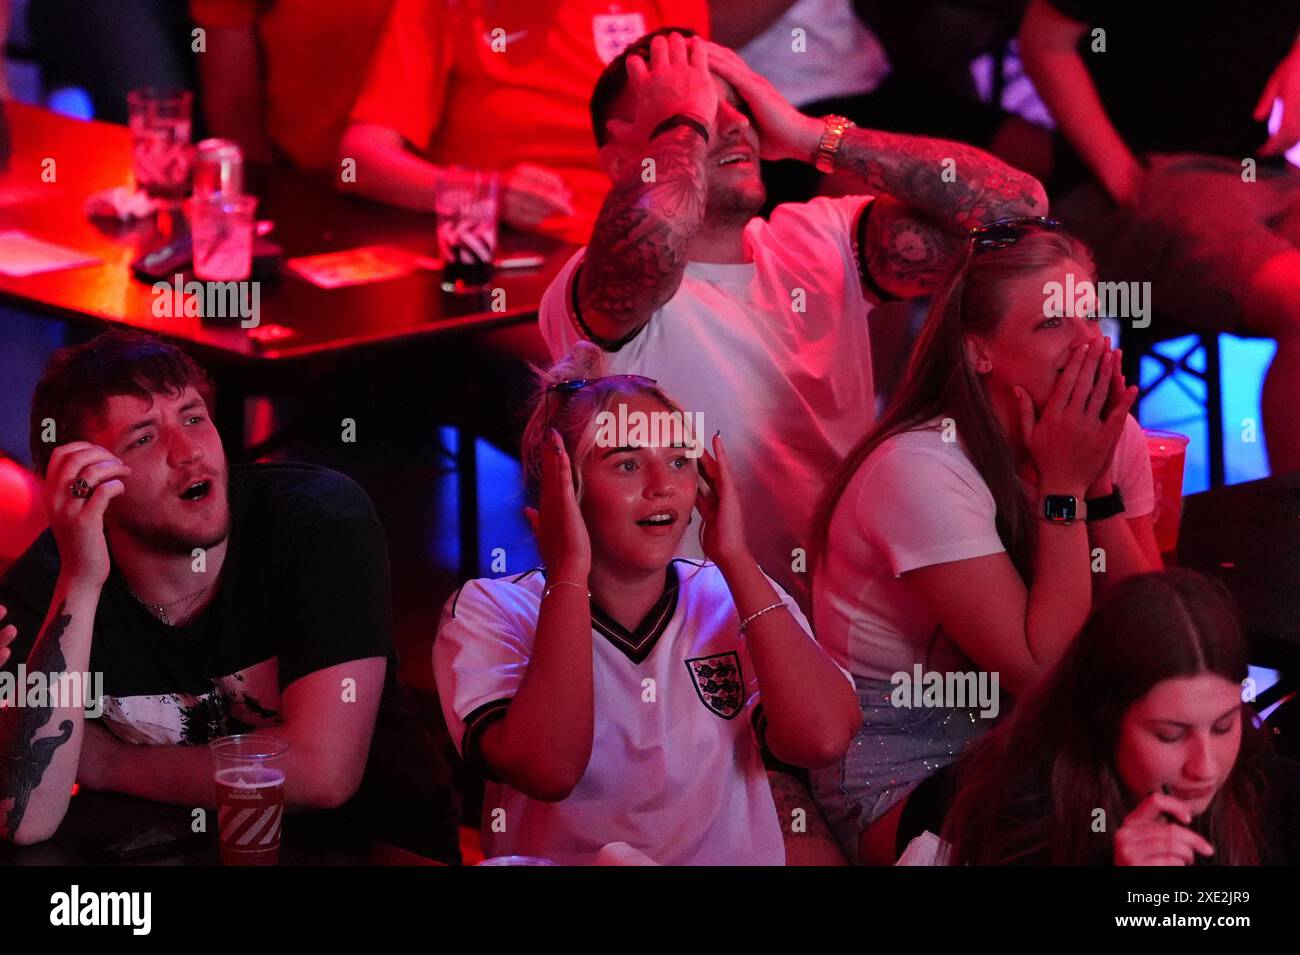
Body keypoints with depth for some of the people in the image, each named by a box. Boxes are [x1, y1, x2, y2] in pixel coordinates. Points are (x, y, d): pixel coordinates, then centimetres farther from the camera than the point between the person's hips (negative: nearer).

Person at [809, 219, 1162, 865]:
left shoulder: (1113, 439, 0)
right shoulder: (922, 466, -21)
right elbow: (1043, 672, -23)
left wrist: (1101, 479, -14)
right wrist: (1064, 487, -21)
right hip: (898, 777, -7)